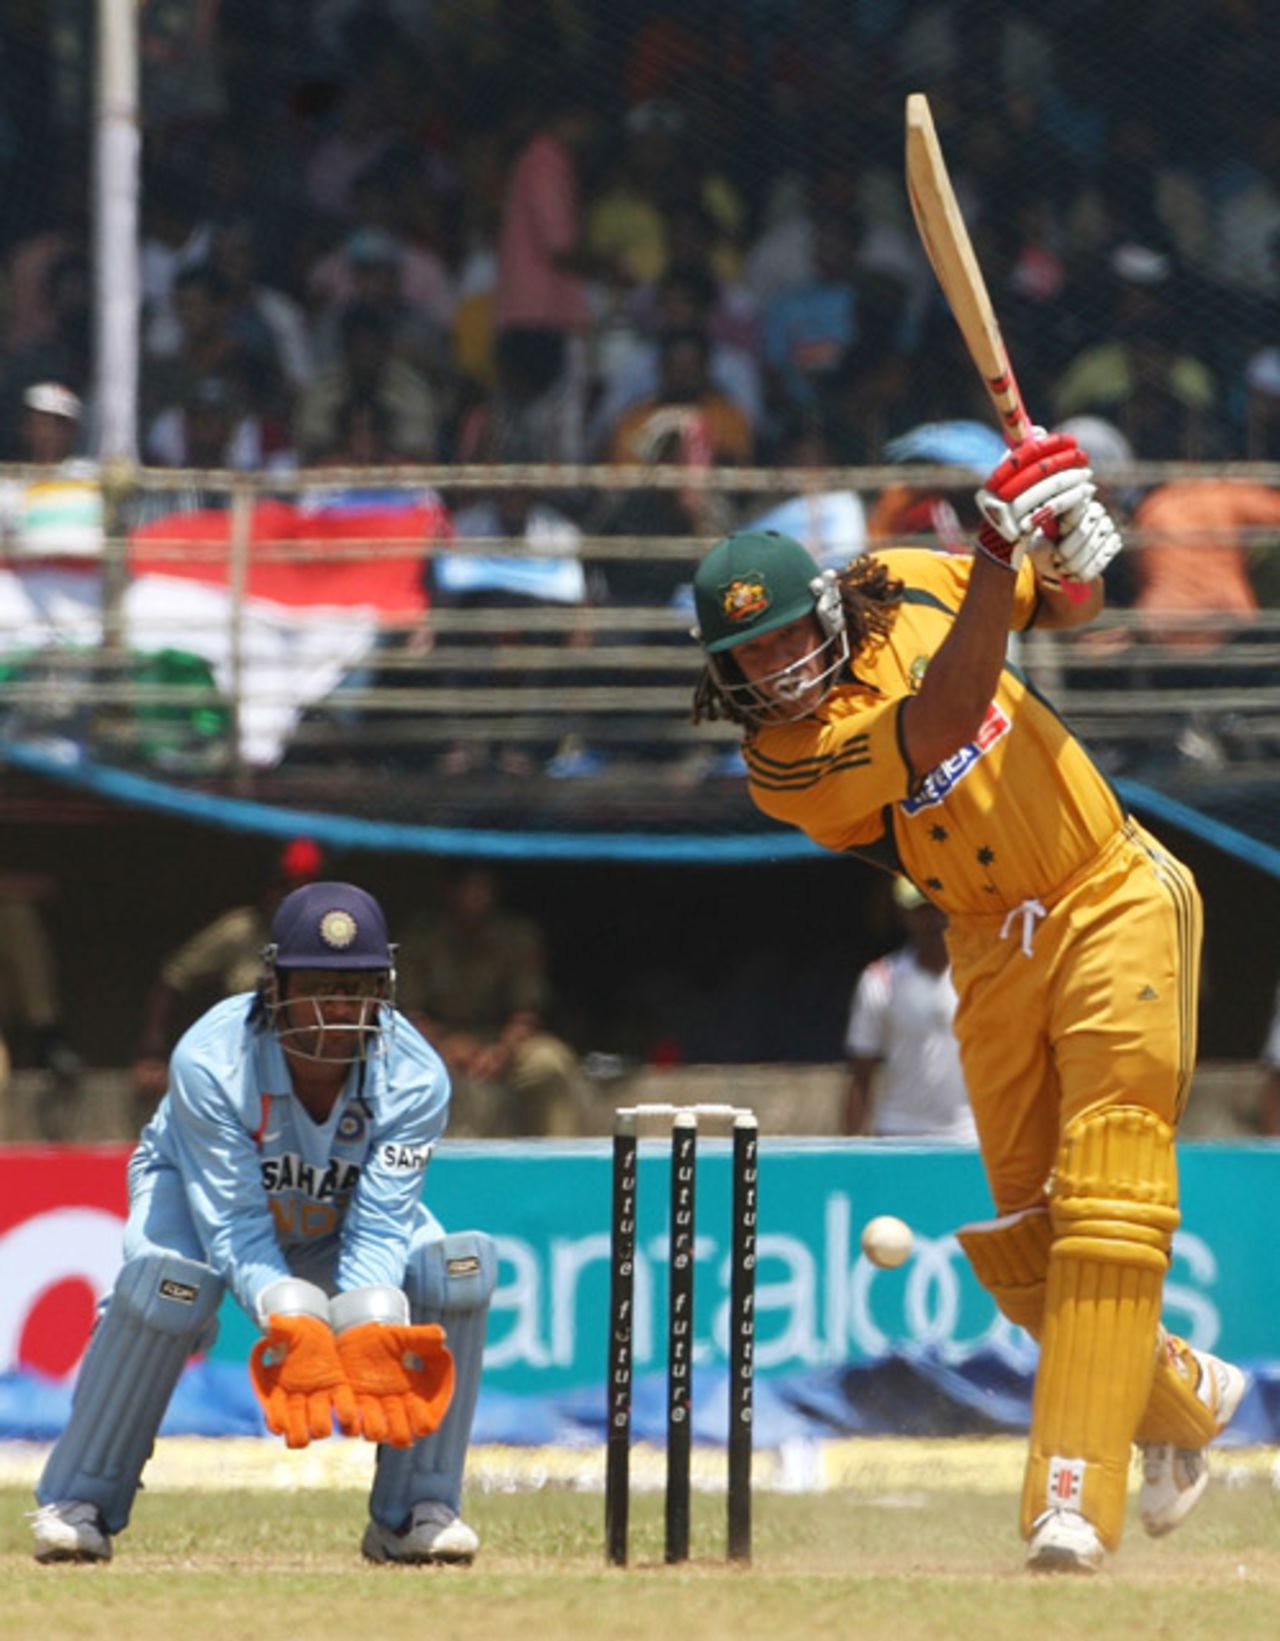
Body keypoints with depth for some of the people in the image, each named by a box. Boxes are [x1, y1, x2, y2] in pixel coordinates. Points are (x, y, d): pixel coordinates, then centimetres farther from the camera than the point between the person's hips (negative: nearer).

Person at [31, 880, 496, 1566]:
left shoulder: (414, 1079, -28)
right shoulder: (209, 1063, -35)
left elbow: (377, 1233, -30)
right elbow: (235, 1231, -36)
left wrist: (370, 1336, -51)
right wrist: (295, 1329, -54)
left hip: (337, 1221, 3)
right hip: (197, 1195, -3)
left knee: (458, 1268, -25)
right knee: (166, 1281, -37)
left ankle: (416, 1511, -12)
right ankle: (78, 1504, -20)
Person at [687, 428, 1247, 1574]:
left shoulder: (904, 587, -4)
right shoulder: (786, 764, -15)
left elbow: (1069, 607, 11)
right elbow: (940, 723, -30)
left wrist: (1068, 542, -13)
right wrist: (1003, 547, -35)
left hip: (1115, 906, -1)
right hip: (997, 953, 1)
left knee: (1104, 1208, -13)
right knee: (1026, 1242, 4)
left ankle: (1074, 1500, -20)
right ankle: (1180, 1394, 33)